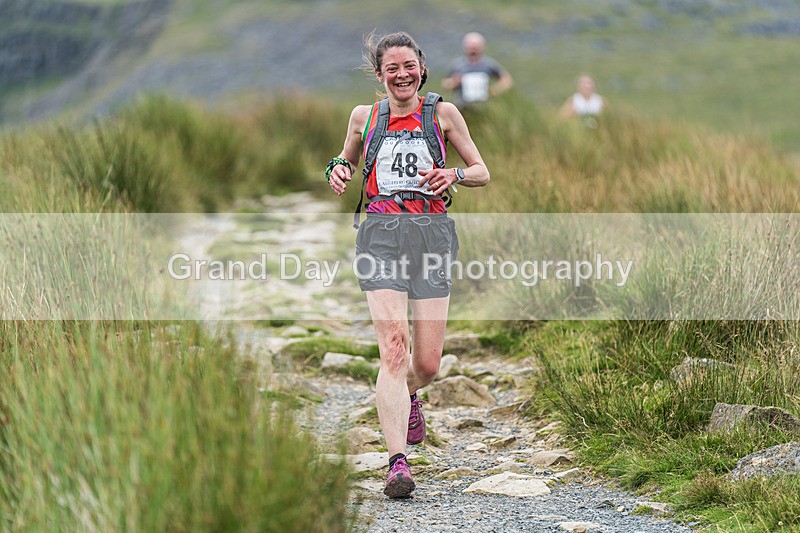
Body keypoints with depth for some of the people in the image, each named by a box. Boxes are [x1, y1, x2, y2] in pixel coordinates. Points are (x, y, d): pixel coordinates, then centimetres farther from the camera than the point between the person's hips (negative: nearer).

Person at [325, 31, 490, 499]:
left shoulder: (442, 113, 7)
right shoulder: (364, 116, 11)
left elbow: (483, 173, 10)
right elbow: (348, 162, 27)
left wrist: (453, 176, -11)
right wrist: (339, 171, 4)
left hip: (431, 232, 0)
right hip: (382, 233, 0)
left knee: (428, 363, 0)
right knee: (394, 346, -18)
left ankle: (406, 396, 39)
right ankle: (398, 463, -22)